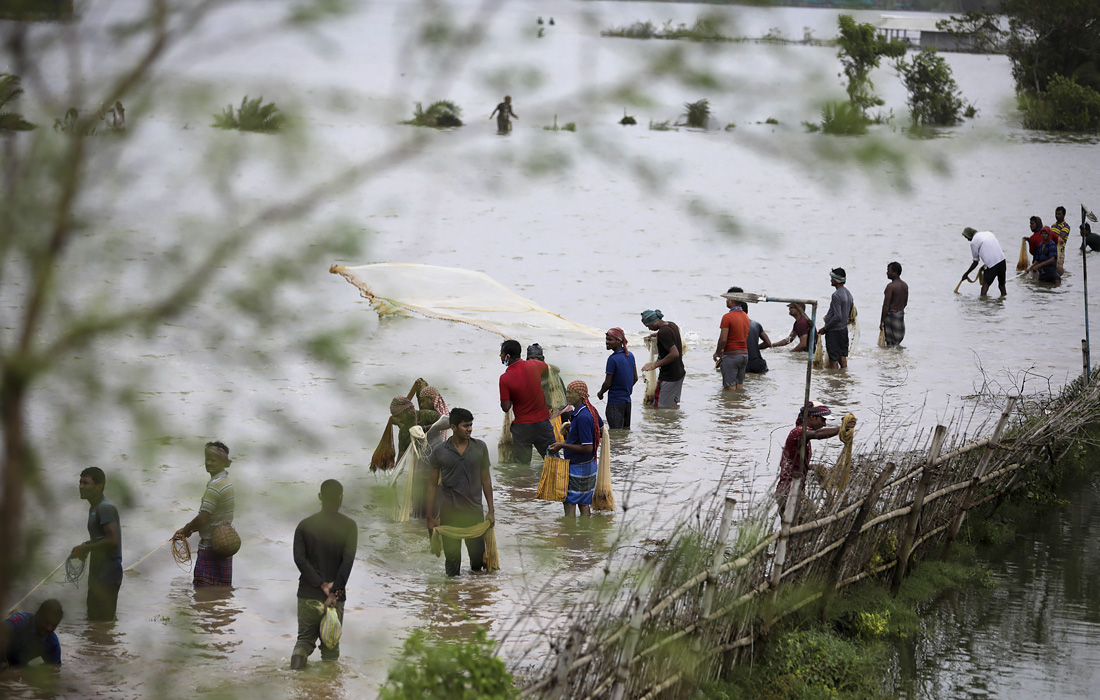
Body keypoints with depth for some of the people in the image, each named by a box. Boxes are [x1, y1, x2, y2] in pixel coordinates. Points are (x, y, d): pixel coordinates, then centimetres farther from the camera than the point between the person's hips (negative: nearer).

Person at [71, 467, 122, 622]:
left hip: (107, 572, -11)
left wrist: (85, 548, -15)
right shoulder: (94, 507, 17)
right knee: (94, 619, 14)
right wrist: (84, 547, 10)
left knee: (100, 620, -12)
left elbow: (113, 540, -24)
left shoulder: (105, 508, -15)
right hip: (98, 573, 11)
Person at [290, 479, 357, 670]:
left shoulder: (305, 525, 3)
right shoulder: (348, 526, -3)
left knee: (305, 638, 12)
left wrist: (322, 584, -10)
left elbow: (299, 559, -7)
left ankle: (299, 652, -16)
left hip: (307, 595, 1)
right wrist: (334, 592, -13)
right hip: (336, 597, -1)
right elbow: (347, 561, -12)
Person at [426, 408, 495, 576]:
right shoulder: (439, 452, -2)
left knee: (478, 557, 3)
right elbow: (432, 484, 4)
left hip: (474, 512, 1)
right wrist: (430, 518, 2)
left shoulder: (480, 447, 3)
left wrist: (491, 511, 6)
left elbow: (485, 479, 9)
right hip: (449, 513, -1)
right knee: (452, 558, 4)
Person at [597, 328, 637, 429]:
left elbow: (607, 383, -15)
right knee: (626, 430, 17)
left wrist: (600, 393, 3)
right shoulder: (630, 355, 4)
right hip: (627, 400, 8)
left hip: (615, 402, -8)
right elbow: (635, 378, 13)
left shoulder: (613, 359, -20)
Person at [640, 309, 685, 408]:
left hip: (668, 376, -10)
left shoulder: (663, 332, -23)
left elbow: (674, 353, -31)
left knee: (658, 407, -4)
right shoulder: (672, 325, 6)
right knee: (674, 405, 18)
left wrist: (655, 365, -28)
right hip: (679, 373, 10)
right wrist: (657, 334, 35)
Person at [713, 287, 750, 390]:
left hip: (731, 355, -8)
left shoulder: (728, 317, -15)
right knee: (740, 385, 12)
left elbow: (723, 339, -19)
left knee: (730, 387, -4)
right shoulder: (746, 317, 10)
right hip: (744, 354, 8)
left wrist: (717, 353, -2)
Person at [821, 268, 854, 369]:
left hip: (834, 331, -9)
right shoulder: (848, 293, 9)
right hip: (844, 329, 9)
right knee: (843, 356, 15)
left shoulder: (836, 295, -20)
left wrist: (825, 328, -15)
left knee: (833, 359, -4)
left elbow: (837, 317, -24)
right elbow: (852, 314, 17)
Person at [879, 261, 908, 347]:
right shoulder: (905, 285, 6)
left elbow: (886, 305, -19)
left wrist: (882, 321, -15)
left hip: (891, 314, -8)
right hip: (901, 314, 8)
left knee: (890, 342, -2)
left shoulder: (891, 286, -19)